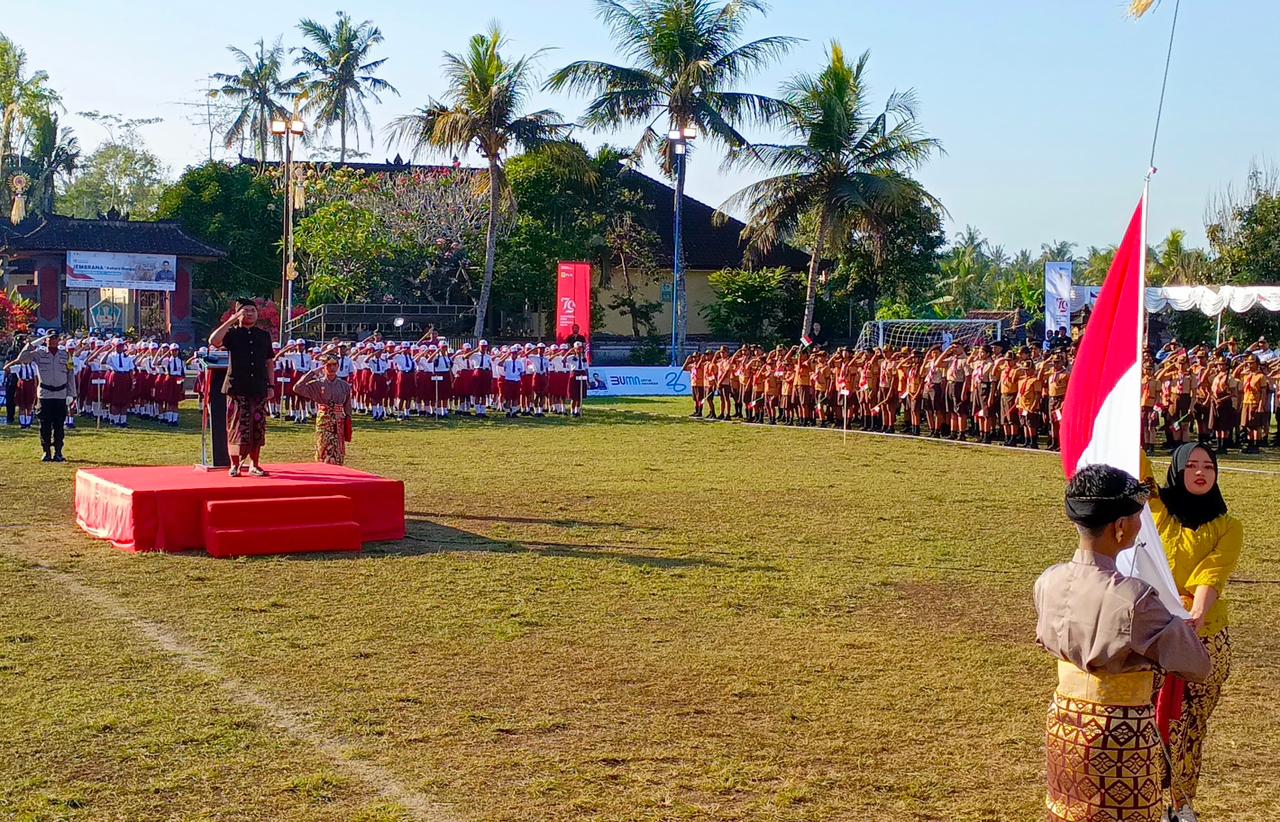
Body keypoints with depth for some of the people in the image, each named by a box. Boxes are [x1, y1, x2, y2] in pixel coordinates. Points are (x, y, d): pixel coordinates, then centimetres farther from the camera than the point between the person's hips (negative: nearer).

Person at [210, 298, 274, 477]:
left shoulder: (264, 335, 14)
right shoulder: (232, 333, 3)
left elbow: (269, 362, 16)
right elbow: (213, 341, -17)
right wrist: (231, 321, -16)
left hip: (259, 388, 3)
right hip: (238, 388, -3)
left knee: (258, 428, 4)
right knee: (237, 427, -3)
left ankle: (254, 465, 15)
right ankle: (235, 465, 5)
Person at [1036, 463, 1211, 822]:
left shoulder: (1049, 582, -8)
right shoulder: (1134, 598, -27)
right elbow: (1198, 667, -18)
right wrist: (1184, 628, 4)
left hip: (1062, 726, 6)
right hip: (1120, 738, -6)